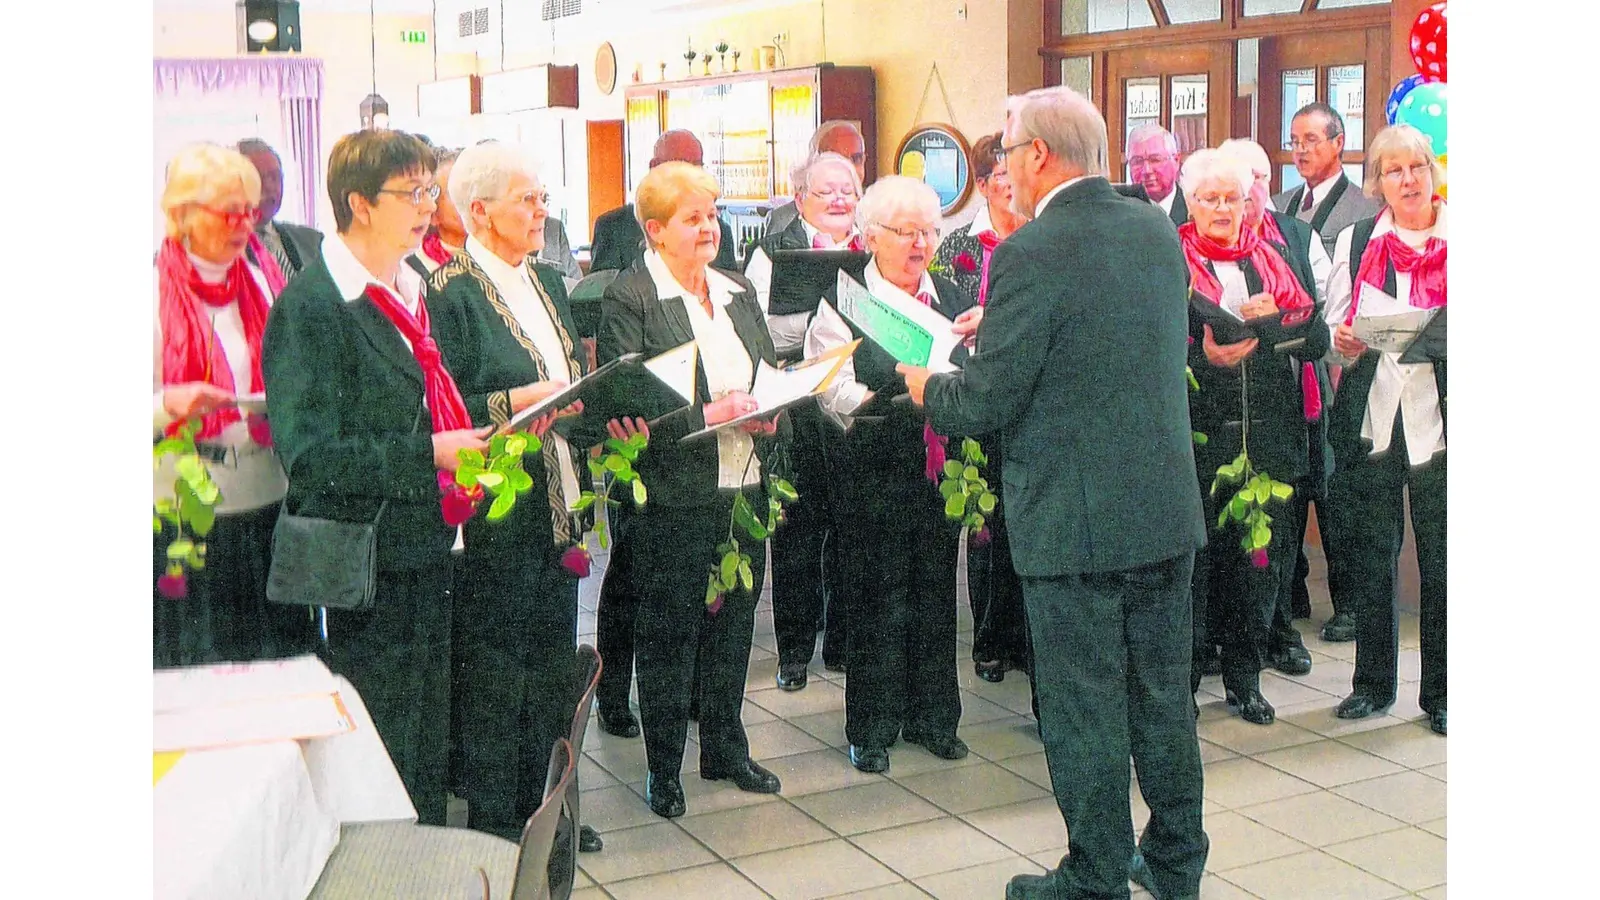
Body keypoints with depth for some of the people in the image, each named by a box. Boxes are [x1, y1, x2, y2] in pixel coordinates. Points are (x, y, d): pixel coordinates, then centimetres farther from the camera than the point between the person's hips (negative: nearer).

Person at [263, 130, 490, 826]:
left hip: (428, 547, 8)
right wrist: (429, 453, -24)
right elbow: (308, 452, -22)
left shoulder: (412, 292, 13)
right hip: (371, 565, -8)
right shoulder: (311, 306, -14)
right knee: (384, 756, 1)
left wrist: (470, 440, 9)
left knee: (430, 749, 17)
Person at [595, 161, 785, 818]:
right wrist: (709, 415, -23)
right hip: (673, 494, -6)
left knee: (733, 621, 15)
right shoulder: (628, 299, -8)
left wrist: (769, 410, -4)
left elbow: (773, 370, 18)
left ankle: (725, 748, 31)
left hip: (743, 486, 7)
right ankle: (663, 768, 17)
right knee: (669, 631, 3)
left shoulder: (738, 291, 15)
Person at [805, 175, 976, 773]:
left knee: (937, 594, 12)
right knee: (880, 601, 2)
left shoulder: (952, 297, 12)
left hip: (943, 471, 5)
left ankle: (933, 718, 27)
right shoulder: (844, 300, -4)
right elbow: (834, 390, -13)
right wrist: (898, 400, -27)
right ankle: (871, 729, 16)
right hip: (879, 472, -5)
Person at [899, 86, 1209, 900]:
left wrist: (925, 386, 5)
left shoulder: (1032, 254, -17)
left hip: (1074, 522, -7)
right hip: (1168, 508, 7)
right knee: (1163, 693, 18)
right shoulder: (1158, 231, 5)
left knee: (1085, 710, 6)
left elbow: (986, 405, -17)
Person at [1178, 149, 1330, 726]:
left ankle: (1244, 678, 21)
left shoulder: (1267, 258, 14)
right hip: (1197, 433, -4)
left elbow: (1316, 337, 6)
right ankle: (1183, 677, 14)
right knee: (1192, 559, 0)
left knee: (1259, 558, 8)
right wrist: (1208, 361, -26)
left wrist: (1271, 316, -12)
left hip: (1267, 434, 4)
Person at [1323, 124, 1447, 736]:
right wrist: (1344, 344, -11)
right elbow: (1333, 331, 10)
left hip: (1438, 424, -2)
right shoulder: (1355, 242, 10)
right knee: (1369, 556, 7)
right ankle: (1373, 682, 21)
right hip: (1370, 421, 2)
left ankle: (1440, 692, 15)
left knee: (1440, 562, 2)